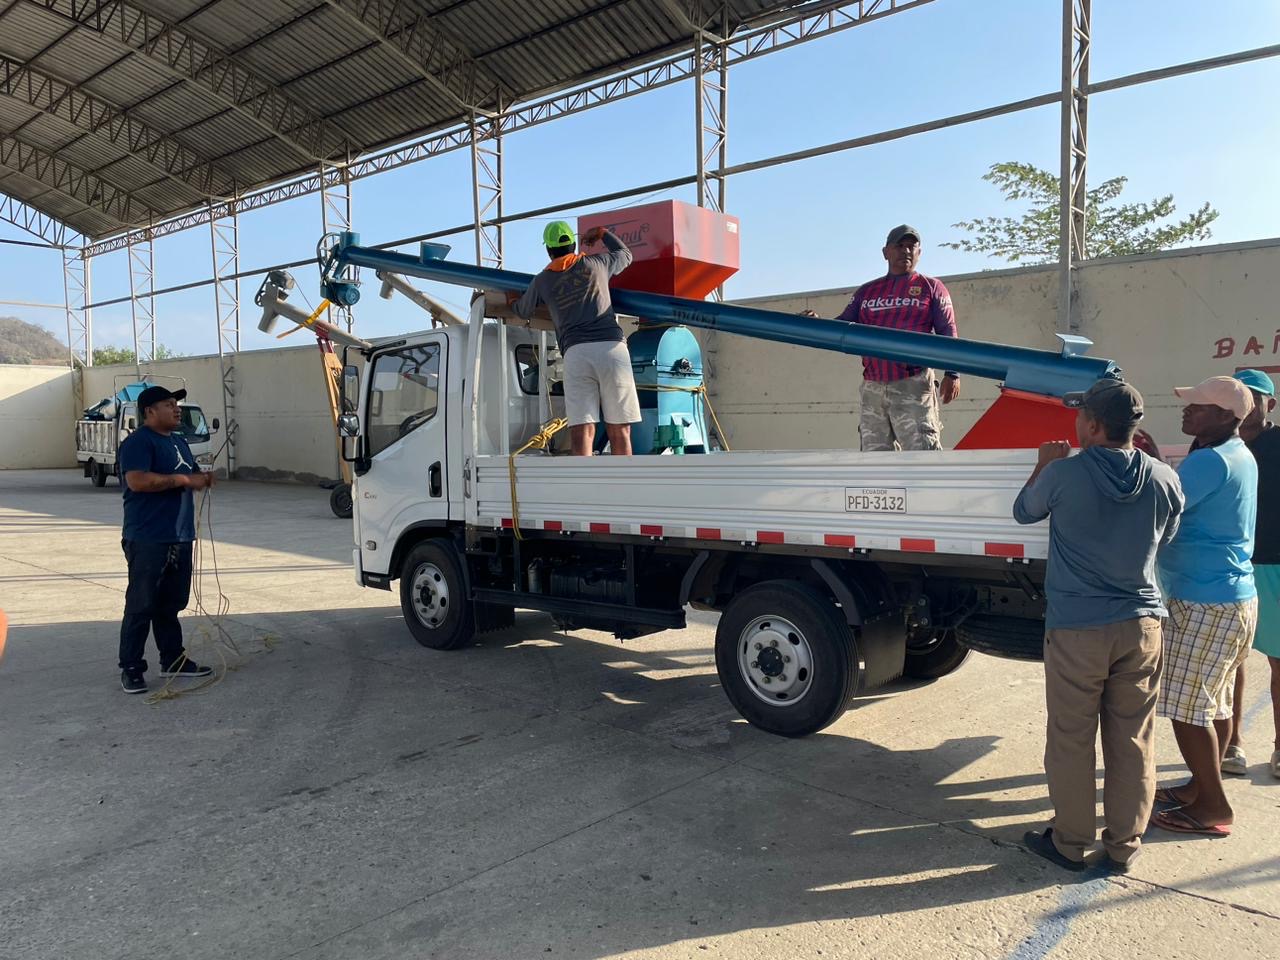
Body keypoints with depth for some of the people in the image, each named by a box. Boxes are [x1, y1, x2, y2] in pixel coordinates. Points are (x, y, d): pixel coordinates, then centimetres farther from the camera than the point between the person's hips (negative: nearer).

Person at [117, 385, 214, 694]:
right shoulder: (138, 442, -10)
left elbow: (188, 477, 30)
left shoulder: (179, 442, 18)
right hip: (147, 540, -8)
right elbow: (137, 481, -24)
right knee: (141, 606, -2)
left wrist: (202, 478, 6)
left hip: (179, 539, 9)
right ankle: (130, 668, 6)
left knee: (171, 604, 15)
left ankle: (173, 660, 24)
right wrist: (183, 479, -20)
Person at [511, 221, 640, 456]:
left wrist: (512, 300, 59)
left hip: (576, 352, 0)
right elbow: (625, 255, 39)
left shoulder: (542, 280, 17)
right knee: (619, 431, 2)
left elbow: (523, 311, 36)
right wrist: (603, 233, 53)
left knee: (582, 431, -10)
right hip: (612, 347, 1)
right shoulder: (596, 263, 18)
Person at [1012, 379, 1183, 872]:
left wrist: (1044, 465, 20)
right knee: (1133, 742, 14)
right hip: (1141, 626, 4)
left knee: (1070, 741, 9)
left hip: (1076, 628, -4)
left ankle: (1070, 841, 21)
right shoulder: (1164, 480, -4)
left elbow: (1023, 511, 5)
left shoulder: (1063, 475, -15)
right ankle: (1124, 845, 25)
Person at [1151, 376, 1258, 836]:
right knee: (1213, 702, 17)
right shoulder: (1240, 457, 13)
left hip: (1206, 602, -10)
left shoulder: (1210, 461, -20)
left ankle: (1212, 806, 6)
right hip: (1233, 596, 10)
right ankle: (1202, 786, 29)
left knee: (1185, 707, -3)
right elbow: (1181, 498, 18)